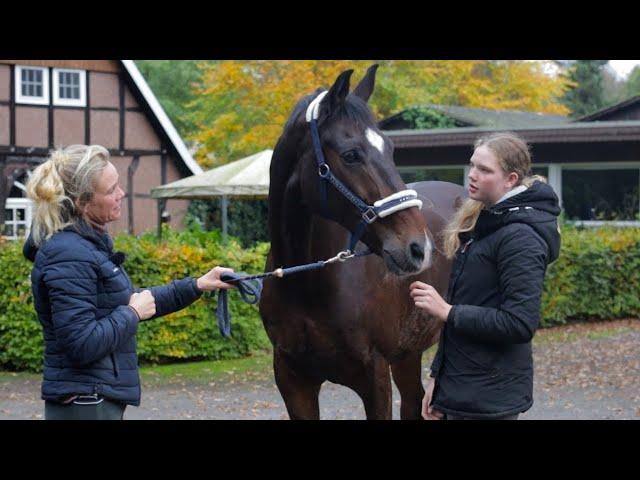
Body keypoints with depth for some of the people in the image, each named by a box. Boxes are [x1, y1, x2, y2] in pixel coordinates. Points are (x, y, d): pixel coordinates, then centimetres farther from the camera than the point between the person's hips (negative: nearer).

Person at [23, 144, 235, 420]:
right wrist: (132, 313, -13)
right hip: (85, 404, -10)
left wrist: (196, 286, 18)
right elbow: (82, 344, -26)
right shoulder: (69, 257, -20)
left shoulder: (89, 243, 11)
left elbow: (126, 302, 22)